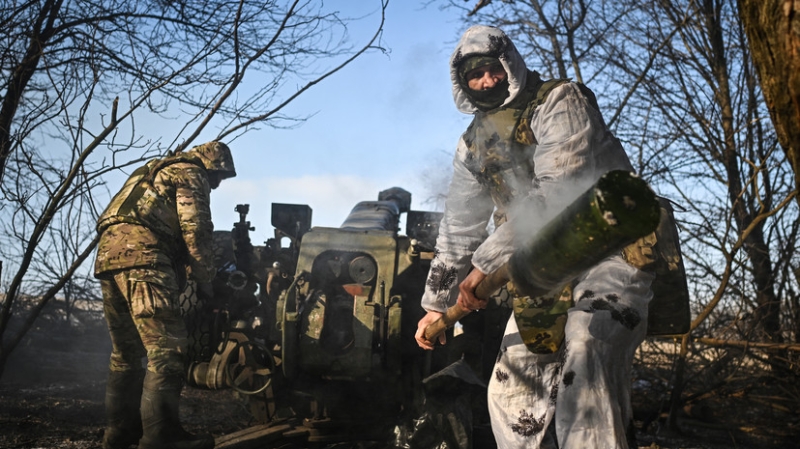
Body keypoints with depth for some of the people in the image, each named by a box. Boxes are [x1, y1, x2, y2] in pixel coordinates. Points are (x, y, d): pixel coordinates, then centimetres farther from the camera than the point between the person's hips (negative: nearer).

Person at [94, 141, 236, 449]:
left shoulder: (154, 172, 36)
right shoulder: (189, 174, 8)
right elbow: (195, 230, -4)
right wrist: (206, 279, 4)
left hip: (108, 251, 10)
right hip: (141, 252, -10)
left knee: (126, 350, 16)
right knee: (167, 348, -13)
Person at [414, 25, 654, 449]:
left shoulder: (560, 103, -10)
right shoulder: (473, 144, 13)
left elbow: (555, 194, -22)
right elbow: (459, 227, 20)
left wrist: (487, 262, -23)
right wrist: (436, 303, 19)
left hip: (609, 250, -7)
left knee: (583, 364, -30)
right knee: (511, 391, 3)